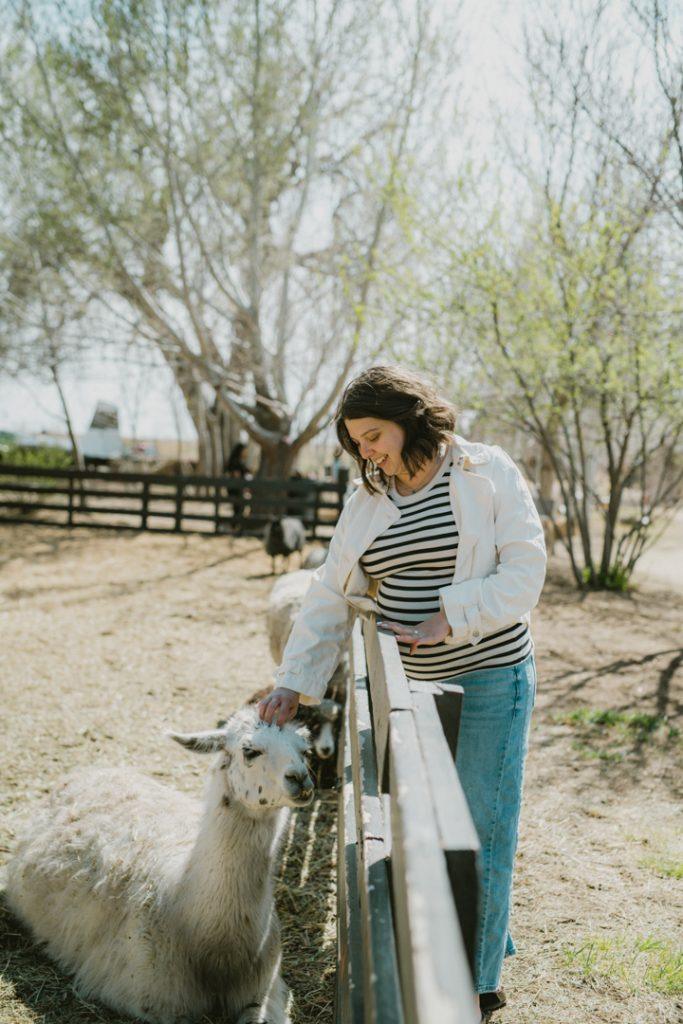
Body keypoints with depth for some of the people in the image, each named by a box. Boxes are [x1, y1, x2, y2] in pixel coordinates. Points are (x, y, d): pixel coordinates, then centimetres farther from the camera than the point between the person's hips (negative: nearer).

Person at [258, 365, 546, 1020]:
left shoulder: (489, 474, -8)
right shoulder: (368, 502, 5)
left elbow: (524, 571, -13)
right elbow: (331, 596, 5)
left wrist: (447, 620, -21)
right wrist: (293, 682, -2)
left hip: (489, 678, -5)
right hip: (410, 685, 5)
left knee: (480, 826, 3)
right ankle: (490, 937, 37)